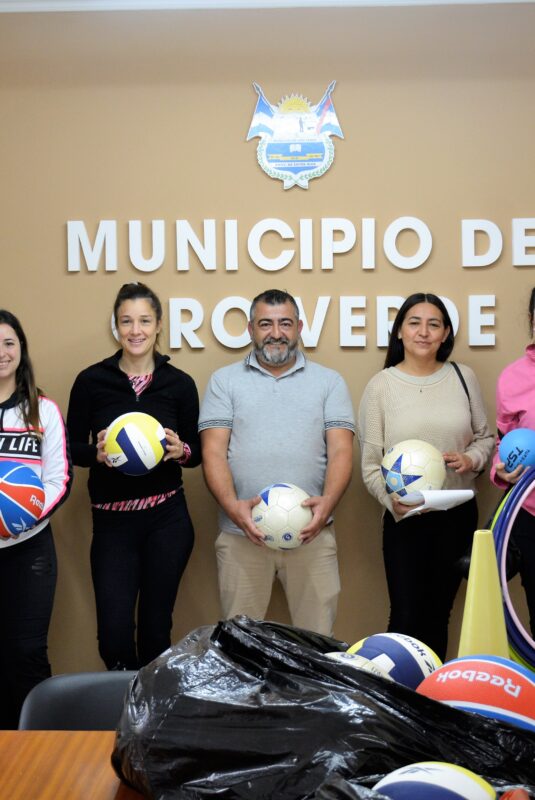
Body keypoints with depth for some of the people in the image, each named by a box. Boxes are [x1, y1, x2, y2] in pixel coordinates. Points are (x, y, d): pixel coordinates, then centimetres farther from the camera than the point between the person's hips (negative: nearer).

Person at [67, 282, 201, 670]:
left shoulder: (179, 383, 1)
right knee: (114, 631, -2)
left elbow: (196, 452, 8)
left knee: (156, 625, 9)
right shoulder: (91, 381, -1)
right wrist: (97, 452, -18)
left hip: (167, 519, 1)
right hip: (112, 520, 0)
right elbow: (72, 447, 3)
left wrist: (180, 450, -15)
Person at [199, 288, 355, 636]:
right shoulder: (225, 381, 10)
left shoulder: (329, 382, 10)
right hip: (242, 532, 0)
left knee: (318, 637, 2)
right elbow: (213, 452, 1)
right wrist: (232, 505, -15)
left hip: (312, 531, 0)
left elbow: (341, 450, 2)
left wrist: (328, 501, -16)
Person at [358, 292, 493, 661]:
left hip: (458, 515, 3)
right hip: (404, 518, -2)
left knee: (438, 615, 14)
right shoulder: (381, 385, -5)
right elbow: (370, 462, -5)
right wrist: (391, 498, -22)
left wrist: (472, 459, -10)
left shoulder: (463, 377, 2)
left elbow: (485, 437, 12)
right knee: (407, 617, -2)